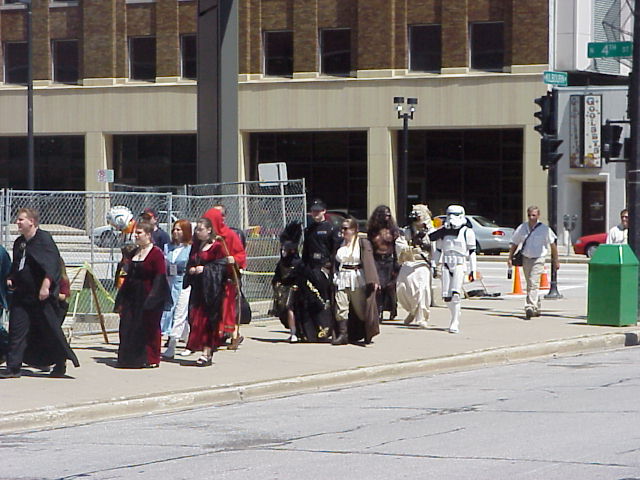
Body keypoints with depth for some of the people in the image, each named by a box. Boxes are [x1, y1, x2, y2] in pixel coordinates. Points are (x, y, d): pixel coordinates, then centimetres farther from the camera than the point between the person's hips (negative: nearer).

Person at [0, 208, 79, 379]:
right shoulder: (19, 242, 14)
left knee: (50, 329, 2)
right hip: (22, 294, 7)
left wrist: (45, 286, -26)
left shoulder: (44, 239, -10)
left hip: (42, 295, -7)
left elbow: (51, 265, -19)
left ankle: (60, 364, 17)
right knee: (17, 329, 1)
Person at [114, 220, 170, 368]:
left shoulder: (156, 253, -10)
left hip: (148, 295, -7)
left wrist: (152, 299, -20)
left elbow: (160, 278, -14)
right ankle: (132, 358, 15)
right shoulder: (134, 253, 13)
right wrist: (121, 300, 14)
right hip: (132, 298, 8)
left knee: (149, 327, 0)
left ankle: (151, 359, 10)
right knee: (128, 327, 6)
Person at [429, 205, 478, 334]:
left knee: (455, 294, -18)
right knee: (446, 296, -2)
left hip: (460, 265, -4)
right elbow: (438, 250, 20)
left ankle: (455, 323, -15)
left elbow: (472, 252, 1)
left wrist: (473, 270, -1)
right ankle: (455, 316, 22)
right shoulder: (443, 231, 11)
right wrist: (434, 265, 16)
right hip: (447, 265, 4)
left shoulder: (467, 232, -1)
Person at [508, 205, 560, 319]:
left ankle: (530, 307, -25)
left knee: (533, 284, -18)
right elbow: (514, 244, 11)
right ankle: (536, 308, 26)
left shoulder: (544, 229, -6)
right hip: (526, 258, 4)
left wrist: (556, 260, 3)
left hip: (538, 259, -4)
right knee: (529, 285, 13)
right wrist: (510, 258, 4)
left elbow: (552, 244, 2)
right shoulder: (522, 228, 2)